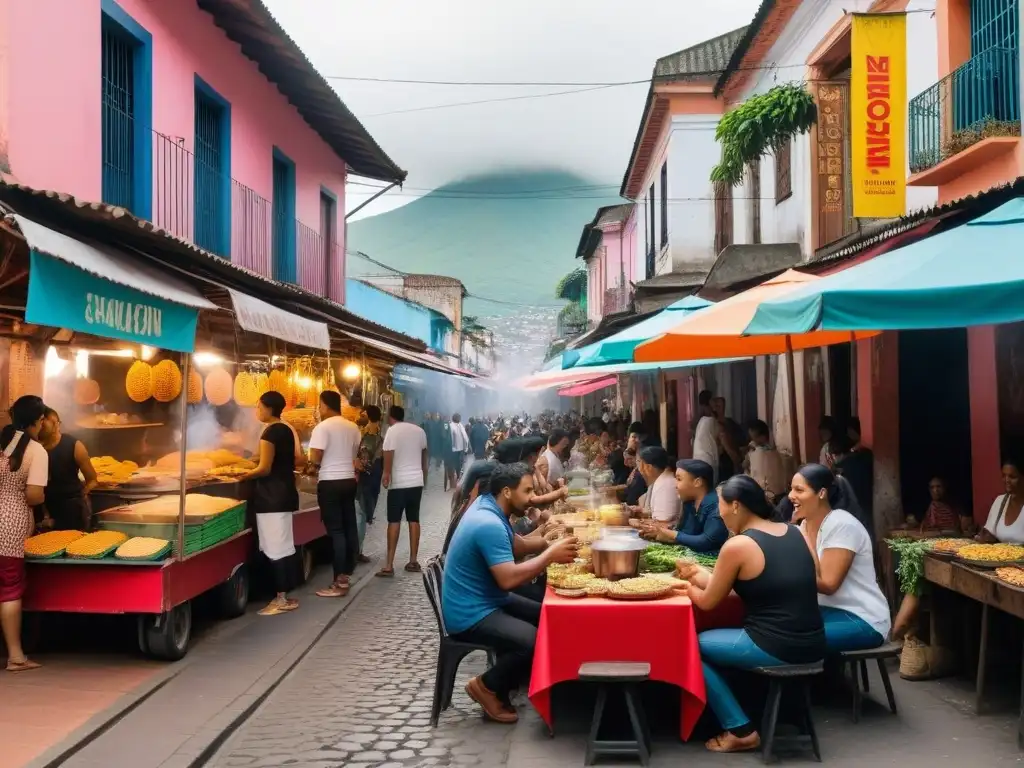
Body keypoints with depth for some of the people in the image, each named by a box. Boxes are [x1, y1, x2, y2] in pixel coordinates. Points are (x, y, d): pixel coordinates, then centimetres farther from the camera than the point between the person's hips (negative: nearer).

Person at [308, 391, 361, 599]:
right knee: (350, 527, 12)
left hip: (330, 483, -7)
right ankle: (347, 574, 20)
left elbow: (315, 459, -16)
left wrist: (312, 468, 5)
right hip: (349, 480, 7)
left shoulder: (322, 427, -13)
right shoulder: (353, 427, 8)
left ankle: (339, 583, -3)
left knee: (336, 531, -5)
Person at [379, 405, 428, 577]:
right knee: (414, 520, 11)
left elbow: (389, 453, -17)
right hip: (417, 481, 5)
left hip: (398, 482, -5)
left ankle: (389, 565, -6)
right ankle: (413, 561, 13)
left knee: (394, 521, -3)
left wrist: (386, 475, -13)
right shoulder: (419, 430, 11)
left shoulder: (392, 430, -7)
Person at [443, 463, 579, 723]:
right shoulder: (489, 524, -27)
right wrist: (550, 555, -23)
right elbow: (509, 580, -32)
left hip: (486, 600, 11)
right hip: (470, 615, -11)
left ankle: (504, 679, 17)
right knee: (537, 642, -25)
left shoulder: (487, 505, 4)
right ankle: (487, 686, -2)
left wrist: (551, 543, 0)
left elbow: (518, 546, 15)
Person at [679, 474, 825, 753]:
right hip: (812, 645, 8)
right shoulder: (794, 533, 8)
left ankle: (741, 731, 10)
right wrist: (701, 574, 24)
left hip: (775, 649, -8)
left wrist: (688, 586, 21)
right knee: (714, 639, 27)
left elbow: (707, 602, -1)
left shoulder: (737, 545, -13)